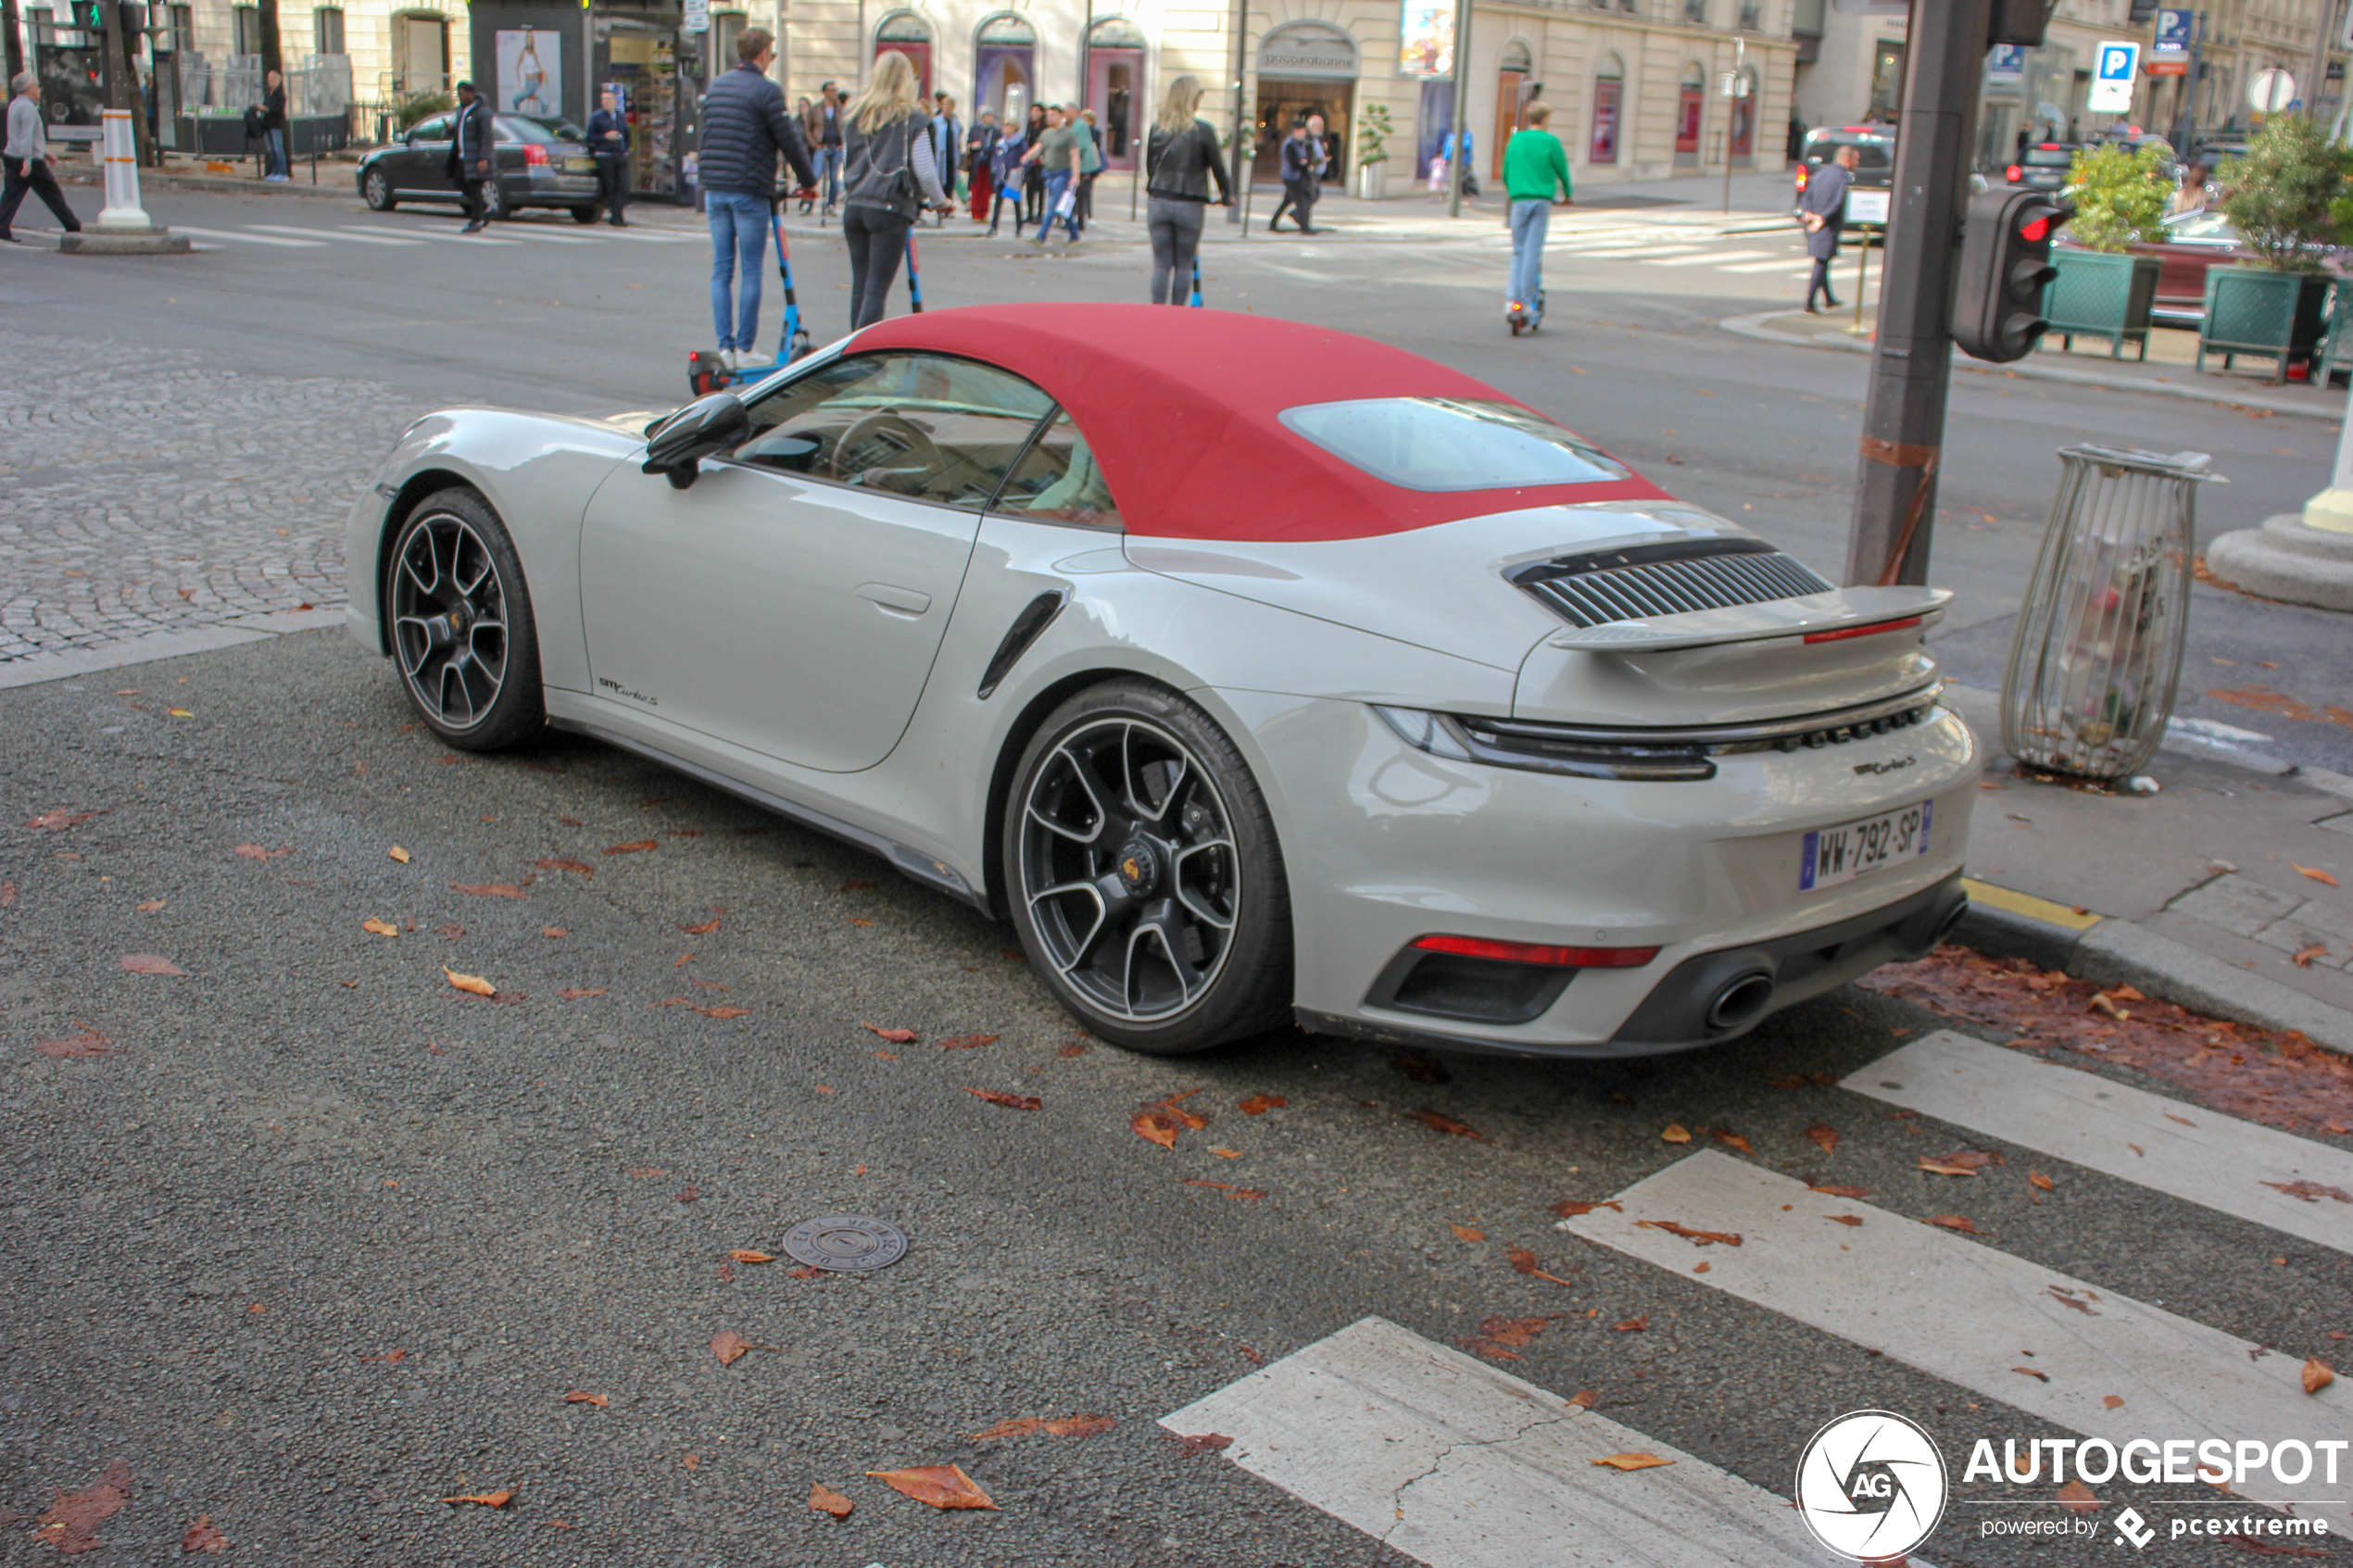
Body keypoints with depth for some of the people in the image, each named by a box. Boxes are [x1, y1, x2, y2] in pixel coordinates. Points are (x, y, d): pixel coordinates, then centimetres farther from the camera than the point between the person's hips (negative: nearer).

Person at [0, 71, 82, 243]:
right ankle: (73, 227, 14)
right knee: (52, 194, 3)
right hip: (31, 161, -9)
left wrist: (43, 151, 35)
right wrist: (28, 160, -30)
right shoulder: (28, 107, -15)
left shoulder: (15, 104, 16)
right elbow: (26, 135, -25)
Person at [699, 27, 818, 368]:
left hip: (714, 189, 6)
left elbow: (707, 138, 18)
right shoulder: (766, 90, -8)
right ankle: (745, 348, 2)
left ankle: (725, 347, 5)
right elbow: (789, 142, -7)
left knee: (721, 270, 7)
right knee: (751, 271, 0)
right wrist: (808, 180, 7)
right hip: (749, 192, -6)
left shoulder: (715, 85, 12)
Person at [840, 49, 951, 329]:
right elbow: (925, 172, -6)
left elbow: (845, 163, 14)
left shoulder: (853, 113, 7)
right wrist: (939, 200, 11)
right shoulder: (912, 118, -6)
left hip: (853, 207, 5)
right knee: (877, 289, -4)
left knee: (860, 284, 13)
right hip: (890, 210, -5)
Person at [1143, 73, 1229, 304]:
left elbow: (1149, 164, 10)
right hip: (1190, 206, -2)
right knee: (1184, 265, 7)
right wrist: (1227, 196, 13)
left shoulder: (1157, 127, 3)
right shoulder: (1202, 129, -6)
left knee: (1161, 264, 6)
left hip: (1159, 203, 3)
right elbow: (1217, 166, -1)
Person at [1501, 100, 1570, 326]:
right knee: (1533, 251, -2)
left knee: (1519, 251, 8)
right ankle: (1528, 301, -4)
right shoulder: (1551, 142, -2)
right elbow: (1562, 170, 5)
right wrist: (1568, 194, 23)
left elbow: (1505, 172, 15)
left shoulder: (1515, 140, 8)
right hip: (1542, 200, -2)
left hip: (1519, 200, 2)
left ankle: (1513, 297, -5)